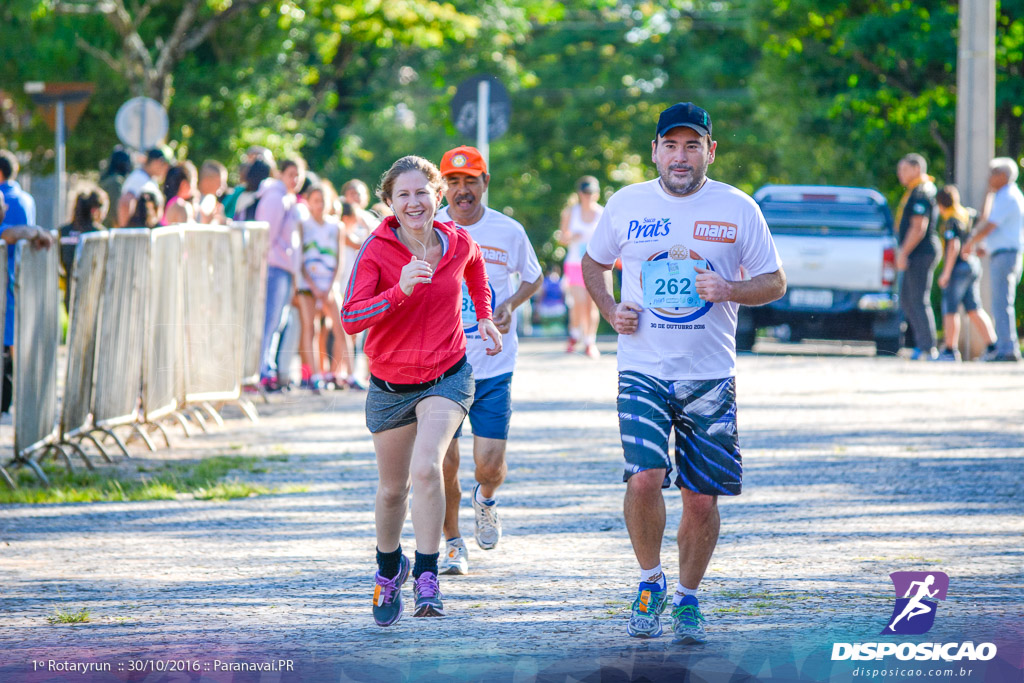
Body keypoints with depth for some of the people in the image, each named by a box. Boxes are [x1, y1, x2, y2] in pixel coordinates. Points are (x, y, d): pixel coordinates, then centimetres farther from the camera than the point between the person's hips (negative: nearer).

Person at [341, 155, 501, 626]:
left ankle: (427, 579, -19)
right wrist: (399, 291, -38)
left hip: (447, 378, 0)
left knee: (426, 468, -25)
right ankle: (389, 570, 43)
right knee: (392, 489, 15)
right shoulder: (376, 251, -15)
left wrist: (484, 315, 15)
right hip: (391, 384, 0)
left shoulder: (459, 244, -7)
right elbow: (350, 319, -26)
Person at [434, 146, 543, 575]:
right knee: (443, 466, -2)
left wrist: (510, 304, -5)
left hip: (494, 367, 0)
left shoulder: (509, 232, -2)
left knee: (490, 466, -7)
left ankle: (485, 500, 30)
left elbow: (532, 278, 15)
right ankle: (452, 544, 21)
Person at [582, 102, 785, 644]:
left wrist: (729, 290, -14)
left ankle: (687, 599, 23)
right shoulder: (626, 204, 3)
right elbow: (594, 263, 20)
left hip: (710, 375, 0)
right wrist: (610, 310, 1)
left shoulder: (737, 209, 1)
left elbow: (774, 282, 7)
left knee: (702, 499, 1)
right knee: (644, 478, -19)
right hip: (642, 370, 0)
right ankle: (650, 582, 4)